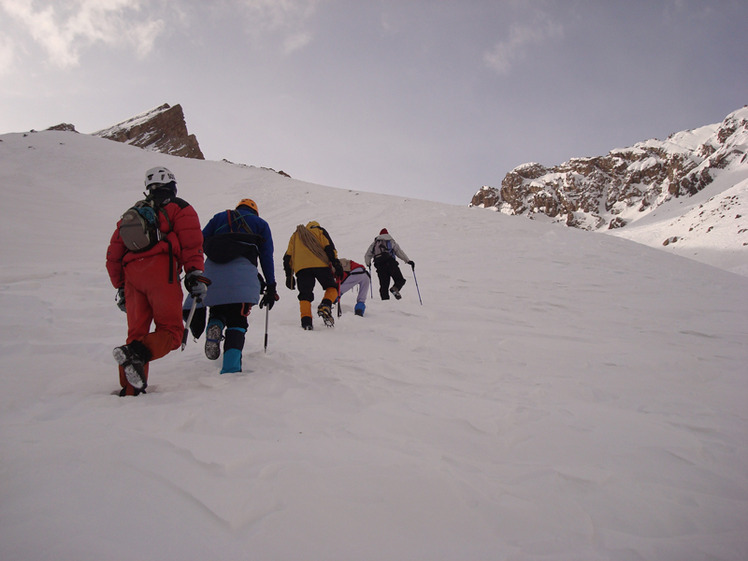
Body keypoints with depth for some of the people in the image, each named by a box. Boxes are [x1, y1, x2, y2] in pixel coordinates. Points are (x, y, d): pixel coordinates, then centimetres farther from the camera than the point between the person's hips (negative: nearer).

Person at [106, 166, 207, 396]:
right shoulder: (179, 208, 15)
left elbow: (114, 252, 29)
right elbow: (192, 243, -2)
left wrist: (120, 287, 32)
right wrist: (195, 275, -6)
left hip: (131, 275, 6)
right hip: (160, 269, -5)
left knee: (137, 332, 8)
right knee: (170, 331, -7)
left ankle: (130, 390, -3)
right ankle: (137, 354, -35)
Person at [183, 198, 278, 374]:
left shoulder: (219, 217, 29)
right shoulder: (260, 224, 25)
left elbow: (200, 243, 17)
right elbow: (266, 257, 17)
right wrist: (271, 288, 17)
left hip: (212, 269, 2)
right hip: (242, 275, -2)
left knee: (218, 311, 21)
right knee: (237, 321, -4)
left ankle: (214, 325, -13)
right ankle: (230, 367, -21)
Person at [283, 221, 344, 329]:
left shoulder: (294, 236, 32)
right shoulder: (319, 230, 23)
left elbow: (288, 257, 23)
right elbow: (329, 247, 6)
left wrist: (289, 276, 23)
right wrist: (336, 263, -1)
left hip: (301, 268, 2)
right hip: (320, 264, -2)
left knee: (305, 295, 3)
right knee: (332, 287, 11)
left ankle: (306, 321, -16)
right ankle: (325, 305, -17)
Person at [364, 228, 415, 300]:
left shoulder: (375, 242, 23)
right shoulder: (391, 241, 18)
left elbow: (367, 256, 21)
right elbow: (399, 252, 8)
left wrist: (368, 264, 39)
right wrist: (408, 261, 9)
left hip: (379, 266, 3)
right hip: (390, 263, -2)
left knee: (383, 285, 6)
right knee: (400, 280, 4)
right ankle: (395, 289, -25)